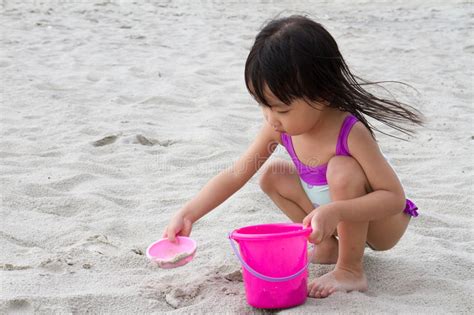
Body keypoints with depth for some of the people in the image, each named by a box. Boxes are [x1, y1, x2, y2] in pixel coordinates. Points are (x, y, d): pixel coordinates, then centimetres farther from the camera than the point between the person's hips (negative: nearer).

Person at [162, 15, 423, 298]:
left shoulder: (350, 133, -33)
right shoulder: (279, 127, -15)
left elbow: (395, 198, -33)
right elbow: (235, 176, -9)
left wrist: (336, 211, -47)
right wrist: (187, 215, -17)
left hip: (383, 223, -6)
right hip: (332, 216, 6)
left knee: (342, 169, -34)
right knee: (273, 176, -3)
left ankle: (351, 270, -19)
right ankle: (329, 246, 4)